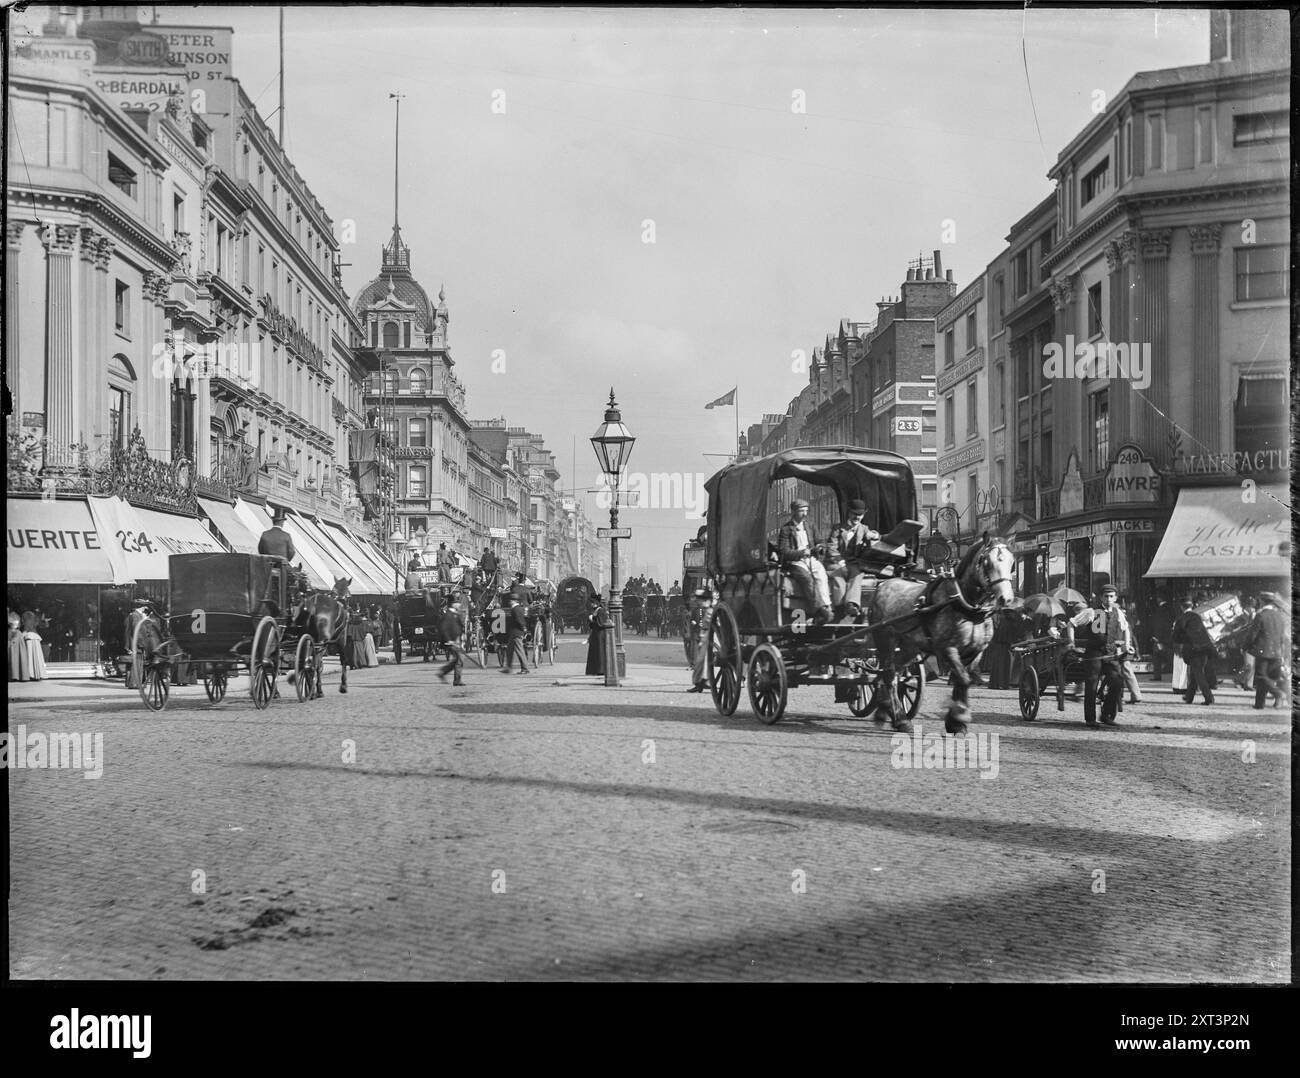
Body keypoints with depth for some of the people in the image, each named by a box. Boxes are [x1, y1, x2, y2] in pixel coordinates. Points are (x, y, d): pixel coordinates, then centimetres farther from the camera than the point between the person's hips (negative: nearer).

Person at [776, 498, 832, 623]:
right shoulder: (786, 529, 2)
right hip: (795, 563, -4)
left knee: (821, 576, -28)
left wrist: (816, 549, 2)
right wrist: (802, 553, -15)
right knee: (807, 579, -32)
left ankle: (825, 607, -43)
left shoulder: (809, 526, 19)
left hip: (811, 560, 4)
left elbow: (816, 544, 27)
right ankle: (819, 609, -40)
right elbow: (784, 552, -5)